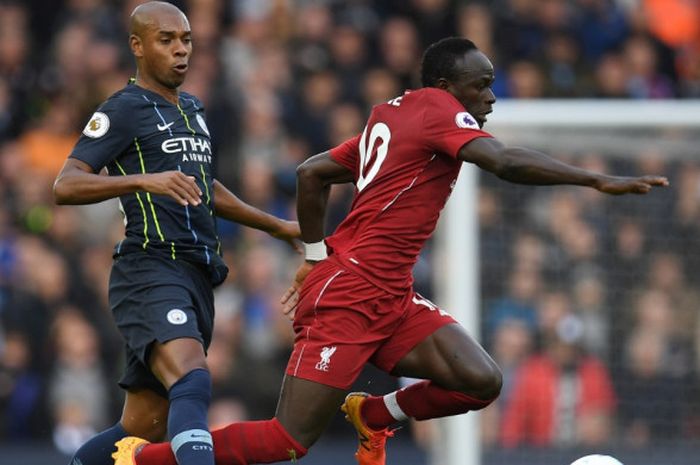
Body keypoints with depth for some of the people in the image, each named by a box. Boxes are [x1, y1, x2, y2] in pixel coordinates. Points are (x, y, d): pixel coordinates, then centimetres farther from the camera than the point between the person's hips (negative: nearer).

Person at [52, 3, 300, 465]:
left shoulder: (192, 109, 22)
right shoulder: (124, 110, -3)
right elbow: (66, 185, -15)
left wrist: (277, 226, 41)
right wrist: (144, 181, -28)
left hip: (196, 278, 8)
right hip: (150, 272, -8)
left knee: (143, 428, 5)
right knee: (193, 382, -32)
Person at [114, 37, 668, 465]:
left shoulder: (392, 117, 17)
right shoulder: (438, 110, -9)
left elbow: (311, 173, 22)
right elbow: (505, 162, -26)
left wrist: (317, 257, 26)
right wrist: (599, 180, -28)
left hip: (390, 298, 10)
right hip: (350, 296, -10)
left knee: (482, 382, -6)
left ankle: (373, 414, 16)